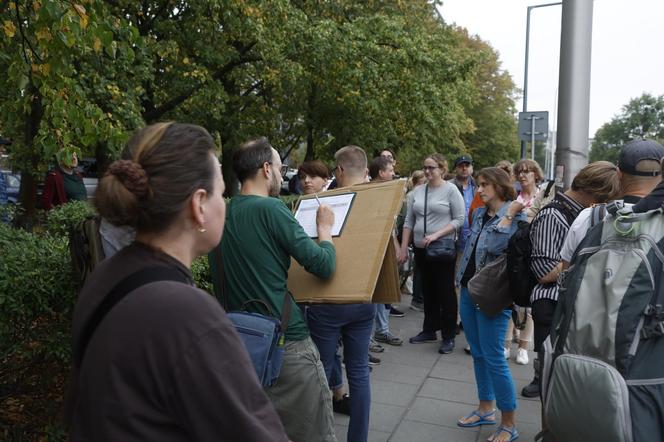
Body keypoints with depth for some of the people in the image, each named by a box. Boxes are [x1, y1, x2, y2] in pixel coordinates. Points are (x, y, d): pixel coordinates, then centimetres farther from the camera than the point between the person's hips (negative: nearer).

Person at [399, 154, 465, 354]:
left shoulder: (451, 190, -6)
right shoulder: (418, 191, 8)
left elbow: (459, 219, -10)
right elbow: (409, 221, 9)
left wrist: (436, 234, -19)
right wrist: (403, 248, 4)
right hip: (421, 249, 5)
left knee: (446, 292, 2)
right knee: (428, 291, 15)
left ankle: (448, 337, 12)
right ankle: (429, 330, 27)